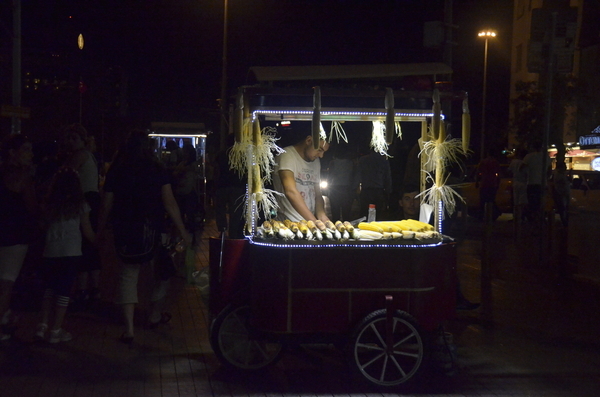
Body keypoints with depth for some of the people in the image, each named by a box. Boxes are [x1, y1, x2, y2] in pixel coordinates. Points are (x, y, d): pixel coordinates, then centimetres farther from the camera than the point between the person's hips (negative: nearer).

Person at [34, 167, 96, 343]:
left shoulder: (48, 205, 5)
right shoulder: (80, 205, 0)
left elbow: (44, 226, 8)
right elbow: (88, 232, 4)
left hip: (50, 253, 3)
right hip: (71, 253, -2)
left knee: (50, 288, 17)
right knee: (64, 290, 4)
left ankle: (43, 325, 10)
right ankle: (56, 330, 7)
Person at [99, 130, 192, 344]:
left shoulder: (115, 172, 0)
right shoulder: (158, 171, -5)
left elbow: (106, 206, 1)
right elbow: (170, 203, -8)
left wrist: (99, 231, 12)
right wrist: (182, 231, -4)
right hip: (153, 230, -1)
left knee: (128, 275, 5)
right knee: (161, 272, 20)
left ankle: (129, 328, -4)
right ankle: (155, 316, 35)